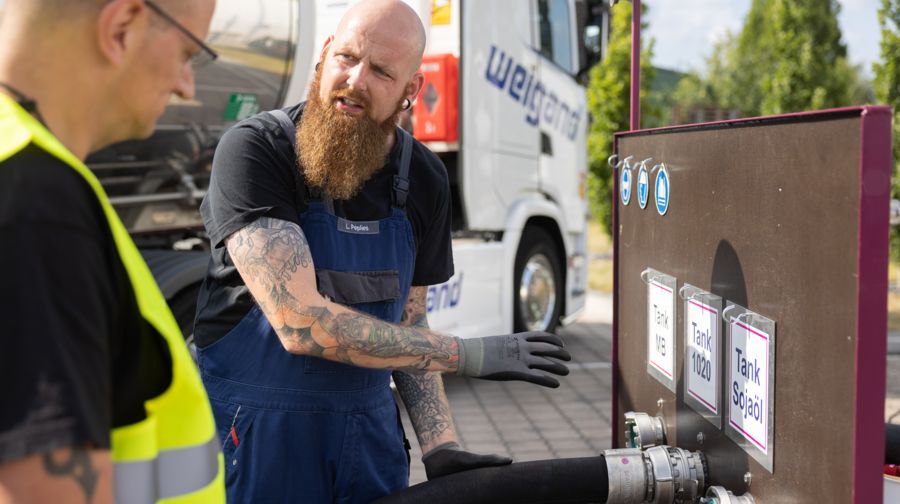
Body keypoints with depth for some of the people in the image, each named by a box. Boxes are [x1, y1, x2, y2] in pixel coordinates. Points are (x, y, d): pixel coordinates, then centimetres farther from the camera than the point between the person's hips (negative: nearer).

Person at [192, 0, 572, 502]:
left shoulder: (425, 180, 0)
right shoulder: (254, 150, -18)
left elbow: (407, 324, 9)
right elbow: (301, 324, -25)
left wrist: (439, 445, -4)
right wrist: (470, 353, -21)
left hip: (369, 427, 4)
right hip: (256, 431, -4)